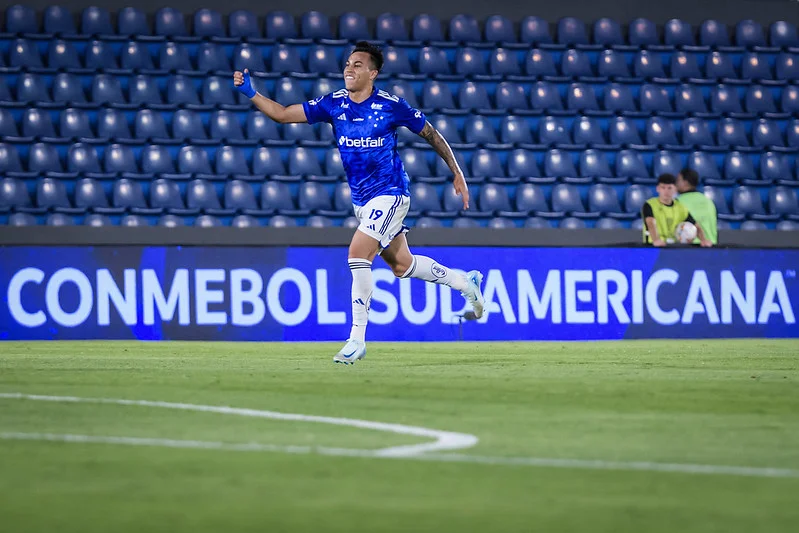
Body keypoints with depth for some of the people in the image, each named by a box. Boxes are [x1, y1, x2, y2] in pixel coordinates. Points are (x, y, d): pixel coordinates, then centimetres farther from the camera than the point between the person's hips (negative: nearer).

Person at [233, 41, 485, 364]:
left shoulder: (391, 106, -14)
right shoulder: (333, 104, -2)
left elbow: (431, 135, -2)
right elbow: (282, 114, -2)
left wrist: (457, 174, 1)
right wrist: (250, 92, -16)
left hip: (389, 194, -6)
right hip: (361, 199, 6)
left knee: (358, 254, -21)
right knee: (402, 265, 16)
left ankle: (357, 338, -13)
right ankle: (465, 283, 40)